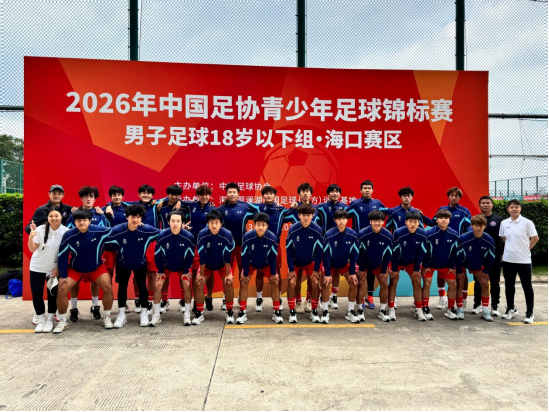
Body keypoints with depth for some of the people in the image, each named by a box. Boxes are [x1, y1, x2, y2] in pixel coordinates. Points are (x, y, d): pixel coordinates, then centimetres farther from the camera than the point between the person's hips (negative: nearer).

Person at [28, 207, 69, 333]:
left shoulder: (66, 232, -14)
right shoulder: (40, 229, -14)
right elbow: (32, 249, -11)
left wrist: (58, 268, -7)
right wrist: (31, 238, -29)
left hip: (54, 269, 0)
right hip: (37, 267, 1)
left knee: (53, 294, 3)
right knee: (36, 295, 2)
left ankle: (50, 320, 21)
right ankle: (41, 319, 22)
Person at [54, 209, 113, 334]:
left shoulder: (100, 231, -25)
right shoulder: (69, 235, -22)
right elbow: (62, 255, -12)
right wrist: (63, 275, -8)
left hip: (96, 267, 0)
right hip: (75, 268, 1)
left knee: (108, 287, -16)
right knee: (62, 289, -12)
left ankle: (107, 317, 6)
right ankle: (63, 321, 9)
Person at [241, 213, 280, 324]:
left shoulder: (272, 238, -30)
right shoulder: (247, 237, -32)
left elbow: (273, 257, -17)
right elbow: (244, 256, -20)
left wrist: (273, 273, -10)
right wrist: (245, 273, -14)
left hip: (266, 264, 0)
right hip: (250, 263, 0)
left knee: (275, 282, -7)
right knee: (243, 282, -10)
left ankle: (277, 312, 6)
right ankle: (242, 313, 2)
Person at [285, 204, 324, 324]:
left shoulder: (317, 230, -20)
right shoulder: (293, 229, -21)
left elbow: (319, 251, -11)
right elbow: (289, 250, -13)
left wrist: (316, 269, -11)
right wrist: (291, 269, -14)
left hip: (310, 262, 1)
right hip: (295, 262, 0)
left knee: (315, 282, -11)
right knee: (292, 283, -15)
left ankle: (314, 311, 6)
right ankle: (292, 312, 0)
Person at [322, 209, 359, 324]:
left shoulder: (353, 235, -19)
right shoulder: (329, 235, -25)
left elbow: (354, 254, -12)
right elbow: (326, 254, -20)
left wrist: (352, 272, -13)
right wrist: (327, 273, -20)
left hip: (345, 264, 2)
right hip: (331, 264, -2)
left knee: (354, 283, -9)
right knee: (325, 283, -17)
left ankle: (350, 312, 6)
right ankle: (325, 312, -3)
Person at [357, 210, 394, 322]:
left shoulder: (388, 236, -18)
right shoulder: (363, 234, -24)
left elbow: (388, 254, -7)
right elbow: (360, 252, -14)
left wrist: (384, 270, -5)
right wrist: (361, 269, -11)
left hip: (379, 264, 2)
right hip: (364, 263, -2)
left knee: (385, 283, -3)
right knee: (361, 282, -15)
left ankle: (382, 311, 13)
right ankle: (360, 311, -3)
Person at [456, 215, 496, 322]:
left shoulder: (489, 240, -21)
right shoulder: (464, 238, -31)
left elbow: (491, 257, -5)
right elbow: (458, 255, -20)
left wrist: (486, 271, -1)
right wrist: (459, 271, -14)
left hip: (478, 266, 3)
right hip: (462, 265, -3)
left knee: (485, 284, -1)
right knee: (460, 284, -9)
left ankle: (485, 311, 9)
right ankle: (460, 310, 2)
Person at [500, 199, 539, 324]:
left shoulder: (527, 222, -8)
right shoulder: (504, 223, 3)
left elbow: (535, 238, -2)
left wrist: (525, 249, -1)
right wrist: (511, 248, 8)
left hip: (524, 260, -3)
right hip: (508, 259, 3)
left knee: (527, 286, 5)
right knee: (509, 285, 12)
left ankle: (530, 313, 16)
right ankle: (511, 309, 28)